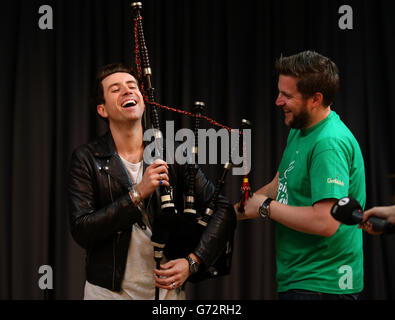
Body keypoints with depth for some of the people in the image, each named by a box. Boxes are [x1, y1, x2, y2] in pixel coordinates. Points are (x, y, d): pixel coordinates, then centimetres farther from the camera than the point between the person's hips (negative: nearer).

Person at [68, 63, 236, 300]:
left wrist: (192, 262, -14)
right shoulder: (87, 158, -4)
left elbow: (223, 211, -1)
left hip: (168, 289, 1)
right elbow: (81, 231, -13)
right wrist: (137, 194, -20)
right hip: (110, 291, -1)